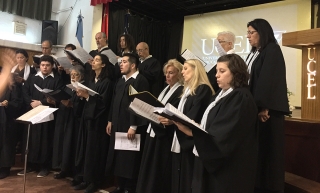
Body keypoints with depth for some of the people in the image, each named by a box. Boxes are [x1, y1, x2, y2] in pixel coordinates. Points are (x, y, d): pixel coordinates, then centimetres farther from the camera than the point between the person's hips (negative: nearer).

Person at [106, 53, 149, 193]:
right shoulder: (121, 81, 15)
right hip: (118, 125, 9)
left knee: (130, 159, 2)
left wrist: (133, 126, -21)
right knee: (118, 157, 15)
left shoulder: (140, 81, -13)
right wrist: (111, 120, 14)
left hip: (131, 127, -9)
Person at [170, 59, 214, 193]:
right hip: (181, 141, 9)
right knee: (179, 179, 14)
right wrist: (168, 118, 2)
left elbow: (194, 117, -21)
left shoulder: (203, 89, -11)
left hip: (191, 141, -9)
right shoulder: (188, 90, 18)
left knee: (188, 180, 0)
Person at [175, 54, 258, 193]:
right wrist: (193, 129, -2)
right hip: (212, 161, 9)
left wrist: (192, 132, -30)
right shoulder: (221, 94, 12)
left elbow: (223, 135, -25)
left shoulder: (241, 98, -17)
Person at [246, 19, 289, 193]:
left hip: (266, 109, -7)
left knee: (266, 148, 0)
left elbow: (268, 80, -18)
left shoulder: (272, 51, -8)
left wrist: (263, 107, -24)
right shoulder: (254, 53, 17)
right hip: (254, 106, 8)